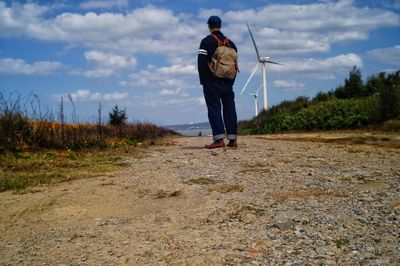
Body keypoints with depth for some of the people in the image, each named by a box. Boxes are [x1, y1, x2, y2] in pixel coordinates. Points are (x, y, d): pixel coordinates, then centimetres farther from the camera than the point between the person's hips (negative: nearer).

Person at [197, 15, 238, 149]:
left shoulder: (206, 41, -4)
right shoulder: (230, 43, 13)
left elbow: (201, 62, -9)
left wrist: (203, 81, -3)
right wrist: (231, 81, 16)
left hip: (212, 83, -5)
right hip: (227, 83, 5)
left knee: (214, 109, -5)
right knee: (229, 110, 6)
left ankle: (219, 139, -14)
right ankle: (233, 139, 5)